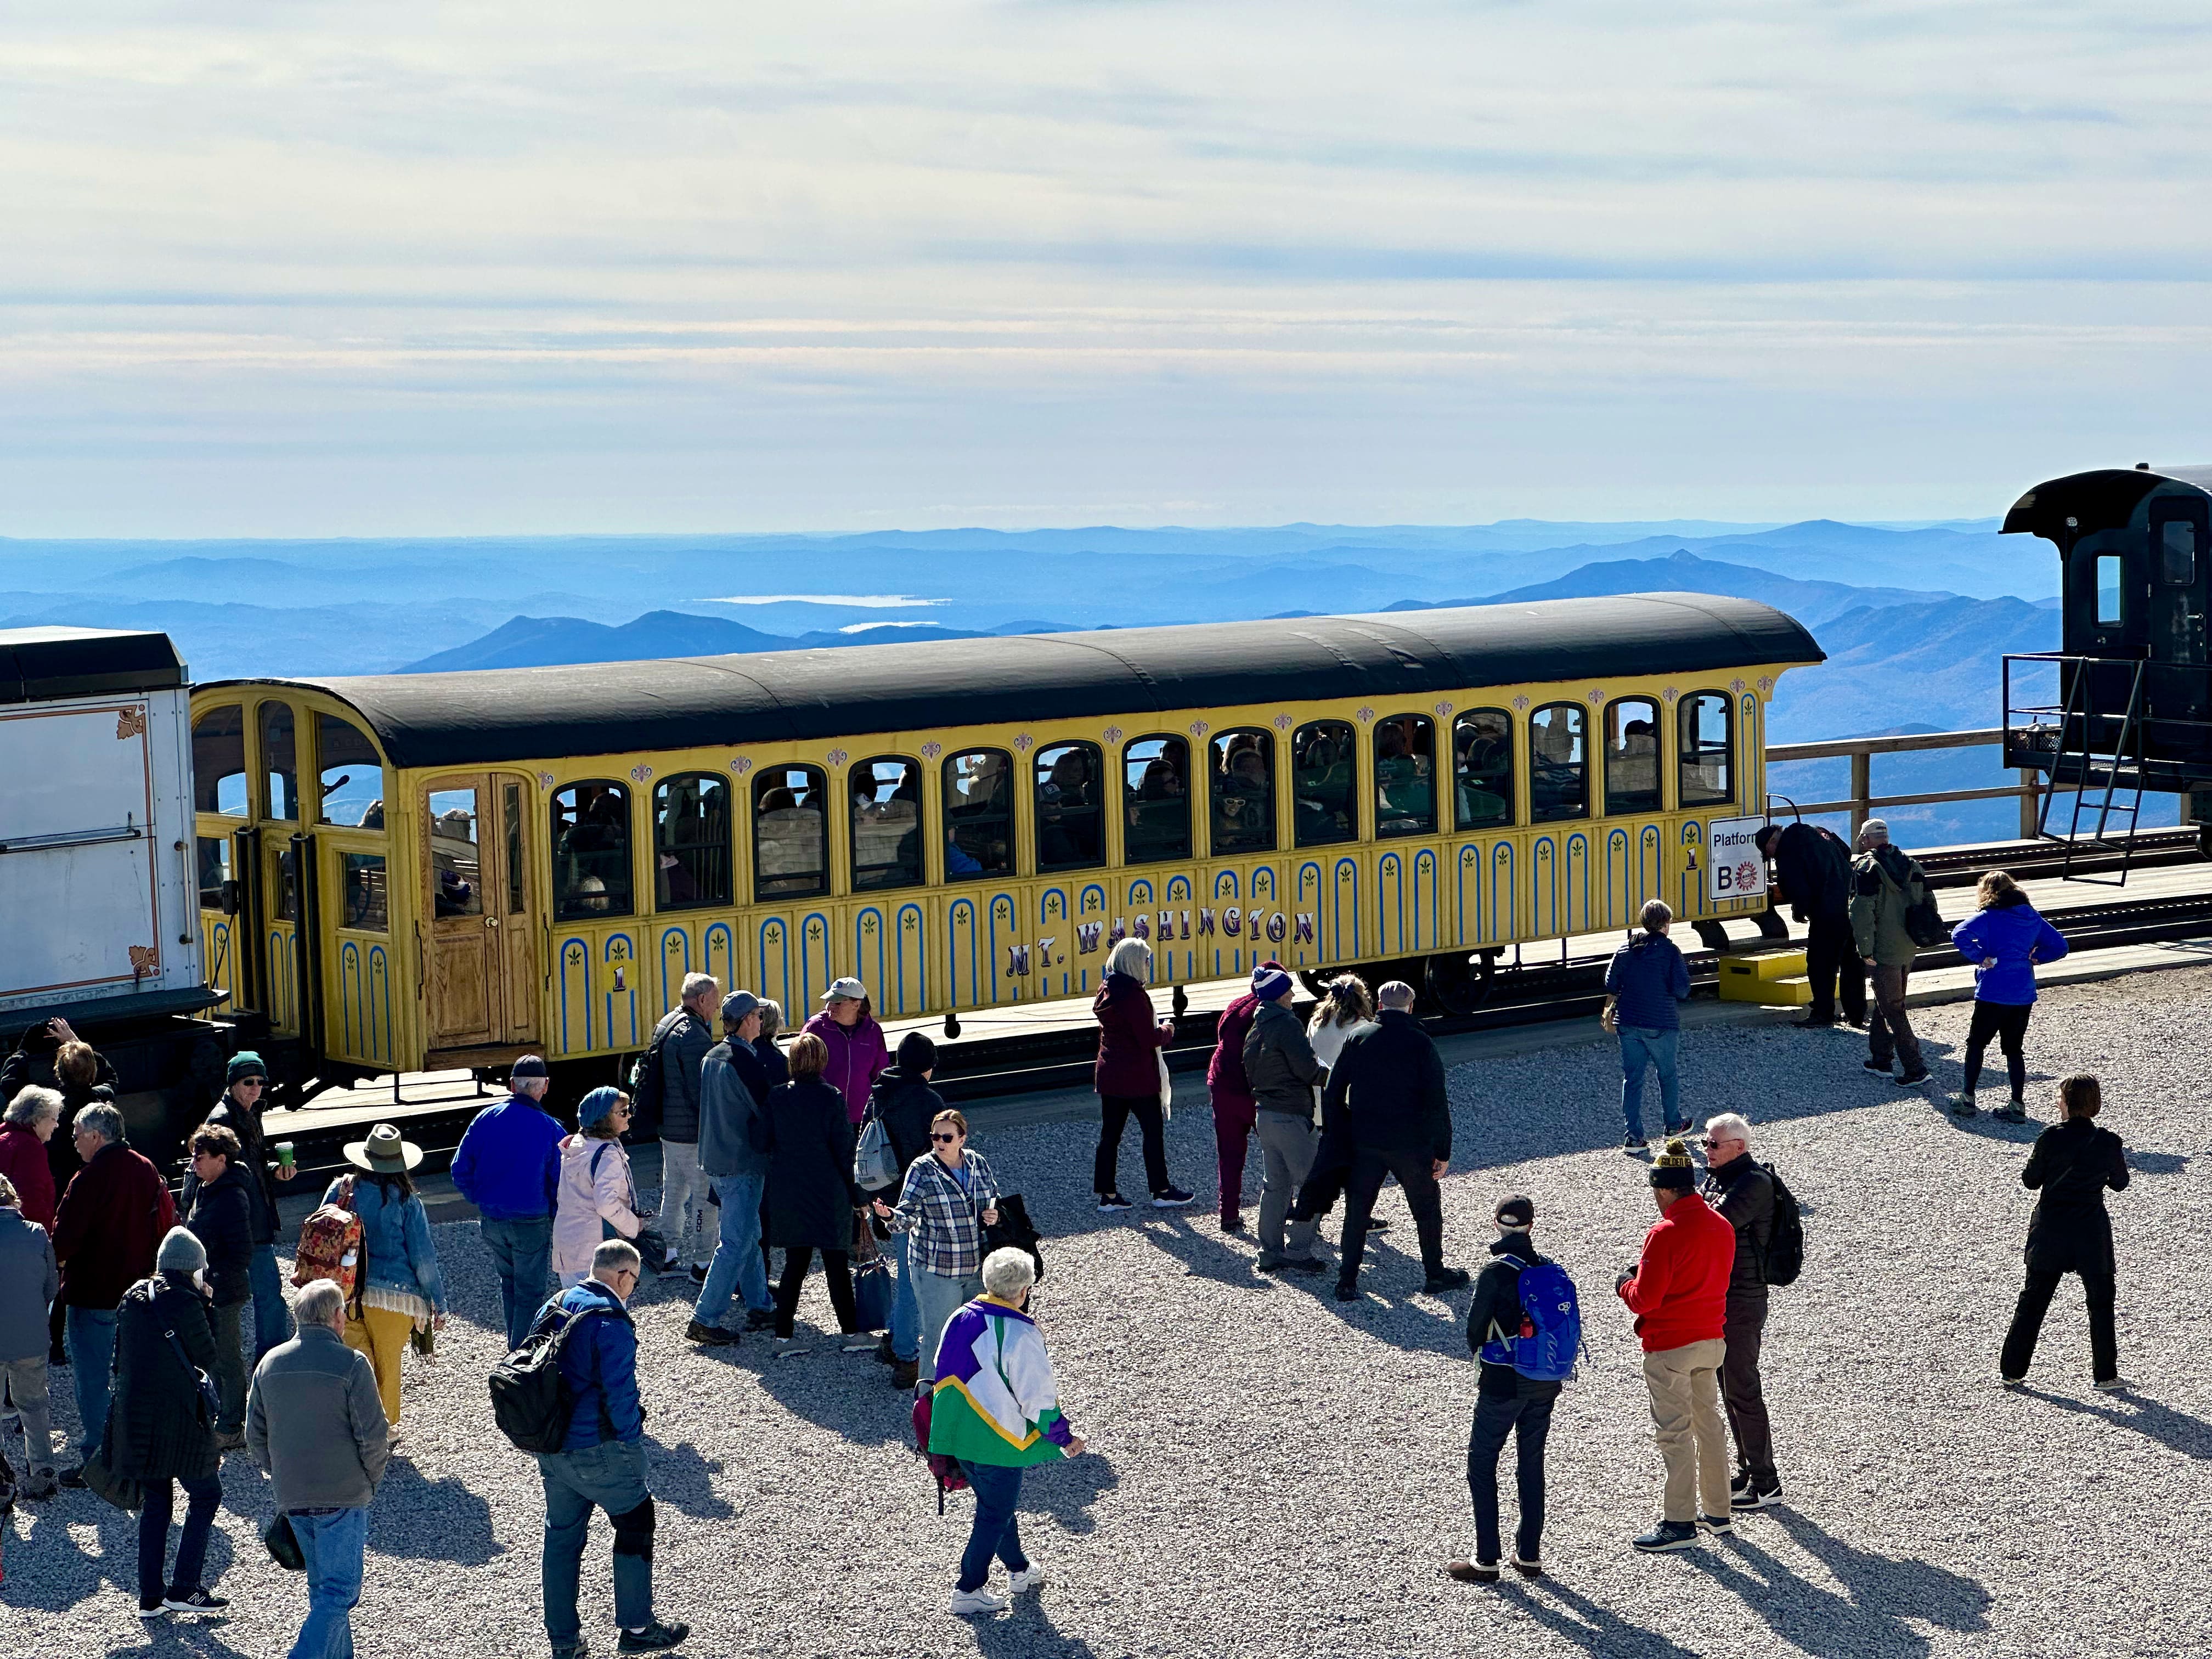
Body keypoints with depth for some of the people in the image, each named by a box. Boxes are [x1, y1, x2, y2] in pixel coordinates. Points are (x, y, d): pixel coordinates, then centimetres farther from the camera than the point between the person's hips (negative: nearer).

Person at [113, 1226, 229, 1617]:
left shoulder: (133, 1299, 8)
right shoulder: (184, 1303, -14)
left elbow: (120, 1359, 13)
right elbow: (208, 1359, -6)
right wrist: (204, 1306, 0)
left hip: (134, 1418, 7)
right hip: (176, 1420, -7)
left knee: (155, 1502, 15)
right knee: (205, 1494, 6)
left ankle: (151, 1596, 14)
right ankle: (183, 1588, 1)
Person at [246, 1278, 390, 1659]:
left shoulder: (271, 1363, 5)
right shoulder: (351, 1363, -12)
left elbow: (255, 1435, 10)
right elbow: (373, 1437, -13)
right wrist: (370, 1481, 3)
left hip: (291, 1498, 6)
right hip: (343, 1498, -6)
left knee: (322, 1586, 19)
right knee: (339, 1591, -3)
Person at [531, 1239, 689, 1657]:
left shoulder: (552, 1309, 5)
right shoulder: (612, 1321, -19)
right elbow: (620, 1393, -22)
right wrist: (631, 1440, -6)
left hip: (552, 1450, 7)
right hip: (599, 1450, -7)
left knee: (562, 1536, 16)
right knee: (636, 1525, 11)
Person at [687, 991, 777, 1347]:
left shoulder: (711, 1057, 9)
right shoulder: (744, 1061, -19)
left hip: (714, 1160, 9)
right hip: (742, 1165, -9)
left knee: (750, 1235, 19)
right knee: (737, 1243, -6)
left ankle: (759, 1306, 26)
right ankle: (705, 1320, -7)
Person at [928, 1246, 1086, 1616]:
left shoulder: (960, 1319, 0)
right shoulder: (1019, 1334, -21)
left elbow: (944, 1374, 12)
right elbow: (1038, 1395, -17)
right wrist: (1064, 1438, -3)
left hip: (959, 1433, 7)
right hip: (999, 1441, -7)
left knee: (997, 1504, 24)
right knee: (995, 1515, 7)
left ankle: (1020, 1570, 40)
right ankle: (969, 1589, 12)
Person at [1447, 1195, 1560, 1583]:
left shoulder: (1496, 1273, -16)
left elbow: (1475, 1328, -10)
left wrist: (1481, 1356, 11)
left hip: (1502, 1382, -5)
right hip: (1545, 1382, 5)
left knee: (1481, 1463, 5)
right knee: (1532, 1463, 15)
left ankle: (1487, 1560, 3)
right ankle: (1529, 1555, 19)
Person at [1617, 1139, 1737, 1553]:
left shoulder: (1665, 1235, -21)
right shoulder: (1722, 1227, 3)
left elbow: (1645, 1300, -21)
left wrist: (1625, 1285, 2)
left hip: (1670, 1347, -8)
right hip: (1712, 1339, 8)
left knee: (1674, 1432, 0)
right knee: (1709, 1423, 19)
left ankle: (1679, 1523, 4)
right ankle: (1718, 1511, 27)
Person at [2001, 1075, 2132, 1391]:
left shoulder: (2050, 1138, -12)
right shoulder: (2109, 1143, -9)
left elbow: (2030, 1181, -3)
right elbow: (2120, 1183, 6)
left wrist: (2029, 1164, 16)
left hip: (2050, 1232, 1)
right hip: (2092, 1234, -1)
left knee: (2033, 1300, 12)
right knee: (2101, 1301, 14)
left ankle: (2012, 1371, 18)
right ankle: (2105, 1375, 16)